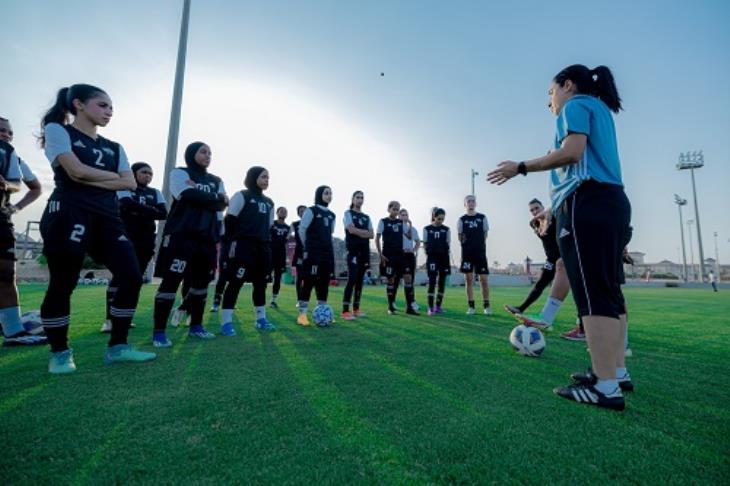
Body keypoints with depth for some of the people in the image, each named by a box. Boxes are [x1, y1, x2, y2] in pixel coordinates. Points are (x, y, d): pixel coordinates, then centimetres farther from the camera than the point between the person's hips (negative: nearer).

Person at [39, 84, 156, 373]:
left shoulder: (114, 148, 21)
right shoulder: (57, 130, 6)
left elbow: (130, 184, 5)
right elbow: (76, 171, -10)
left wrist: (92, 181, -6)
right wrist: (113, 175, 4)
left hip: (107, 216, 5)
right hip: (69, 214, -5)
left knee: (132, 277, -4)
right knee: (63, 283, -1)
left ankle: (117, 347, 8)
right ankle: (59, 353, 16)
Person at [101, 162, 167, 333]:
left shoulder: (155, 193, 14)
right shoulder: (125, 188, 3)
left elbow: (163, 214, -1)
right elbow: (129, 205, -18)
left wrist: (140, 211, -10)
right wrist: (151, 211, -8)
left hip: (146, 241, 4)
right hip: (127, 239, -4)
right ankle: (109, 318, -6)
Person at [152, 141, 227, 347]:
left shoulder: (216, 181, 19)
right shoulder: (179, 173, 5)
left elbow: (222, 205, 3)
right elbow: (189, 196, -14)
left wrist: (199, 196, -9)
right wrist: (214, 198, -3)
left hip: (207, 237, 5)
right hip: (181, 235, -5)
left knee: (201, 281, 9)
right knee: (171, 281, -6)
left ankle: (196, 326, 22)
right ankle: (159, 332, 2)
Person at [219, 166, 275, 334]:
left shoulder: (269, 203, 19)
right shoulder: (241, 196, -1)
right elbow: (230, 221, -6)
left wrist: (267, 243, 12)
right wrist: (233, 242, -10)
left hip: (262, 247, 7)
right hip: (243, 246, -7)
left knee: (261, 283, 10)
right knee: (236, 282, -6)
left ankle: (261, 319, 20)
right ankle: (226, 322, 0)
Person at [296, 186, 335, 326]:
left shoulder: (331, 215, 16)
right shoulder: (311, 210, -5)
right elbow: (302, 230, -5)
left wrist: (326, 245, 16)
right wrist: (308, 246, 4)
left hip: (328, 252, 7)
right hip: (313, 252, -7)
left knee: (324, 282, 7)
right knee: (309, 281, -6)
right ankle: (302, 314, 1)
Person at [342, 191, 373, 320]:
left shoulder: (366, 217, 19)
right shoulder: (348, 213, 4)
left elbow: (371, 235, 9)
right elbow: (351, 229, -12)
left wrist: (358, 232, -7)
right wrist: (365, 232, -1)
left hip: (364, 251, 6)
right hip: (353, 250, -6)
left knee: (360, 280, 7)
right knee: (352, 279, -14)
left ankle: (356, 308, 15)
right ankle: (345, 310, -10)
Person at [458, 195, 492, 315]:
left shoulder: (482, 218, 6)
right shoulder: (462, 220, 4)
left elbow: (485, 235, 9)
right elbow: (460, 237, 5)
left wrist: (478, 245, 5)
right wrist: (469, 245, 2)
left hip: (480, 252, 0)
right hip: (467, 253, 0)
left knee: (484, 279, -1)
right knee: (469, 279, 3)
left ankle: (486, 306, 11)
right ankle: (471, 306, 10)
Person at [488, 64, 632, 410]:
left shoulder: (577, 104, 3)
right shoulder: (598, 109, 30)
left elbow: (572, 152, -15)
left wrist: (520, 168, -8)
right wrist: (557, 208, 27)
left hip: (588, 205, -10)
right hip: (610, 202, 10)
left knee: (592, 293, -13)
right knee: (607, 290, 9)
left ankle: (605, 387, -11)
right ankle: (617, 372, 15)